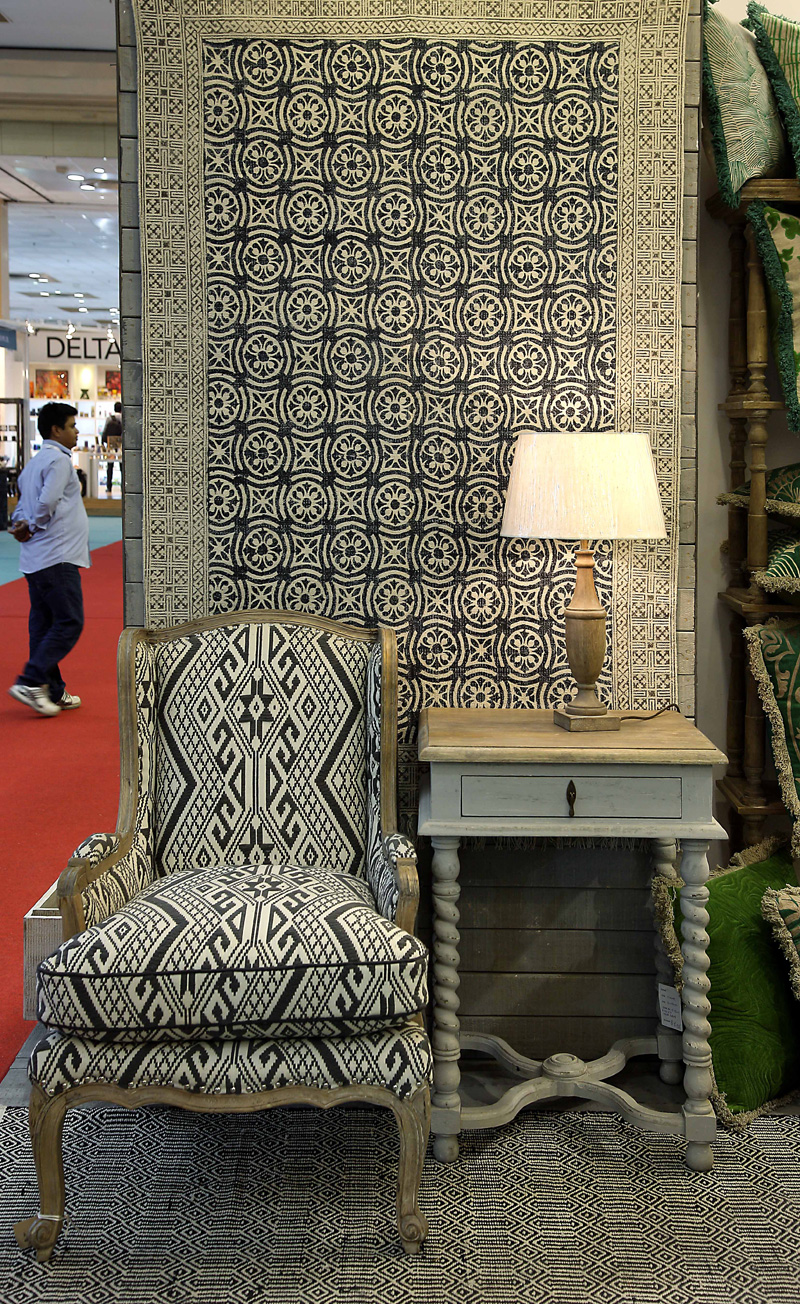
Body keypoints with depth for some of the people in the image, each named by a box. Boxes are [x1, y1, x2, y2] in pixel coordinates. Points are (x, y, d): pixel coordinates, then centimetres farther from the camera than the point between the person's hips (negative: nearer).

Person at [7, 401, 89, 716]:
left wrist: (21, 524, 0)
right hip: (57, 557, -10)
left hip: (35, 559, 10)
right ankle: (30, 682, -11)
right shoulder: (59, 460, -10)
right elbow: (47, 502, -22)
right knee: (69, 623, -7)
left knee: (44, 624, 10)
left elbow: (23, 504, 20)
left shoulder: (34, 463, 20)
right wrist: (33, 528, -6)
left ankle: (52, 692, 15)